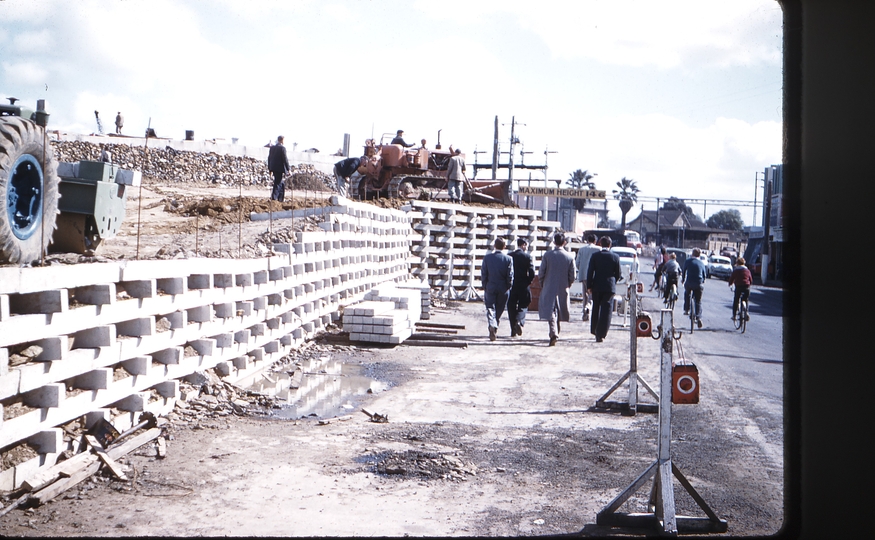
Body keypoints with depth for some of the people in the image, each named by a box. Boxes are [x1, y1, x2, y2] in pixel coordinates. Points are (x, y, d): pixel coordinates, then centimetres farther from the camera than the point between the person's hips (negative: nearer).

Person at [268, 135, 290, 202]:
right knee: (278, 183, -3)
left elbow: (269, 158, 13)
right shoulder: (282, 148, -12)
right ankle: (274, 198, -7)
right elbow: (285, 159, -14)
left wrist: (269, 168, 19)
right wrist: (288, 169, -9)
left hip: (274, 168, 8)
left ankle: (280, 199, 22)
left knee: (282, 183, 18)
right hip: (280, 169, -8)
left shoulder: (272, 147, 10)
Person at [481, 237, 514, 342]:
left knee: (490, 308, 0)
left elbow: (483, 273, -2)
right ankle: (495, 327, 20)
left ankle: (492, 326, -24)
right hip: (503, 289, 0)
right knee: (499, 309, 13)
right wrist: (508, 287, 8)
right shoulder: (508, 259, -6)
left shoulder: (487, 257, -3)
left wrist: (485, 286, 7)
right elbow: (510, 275, -6)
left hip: (490, 287, 0)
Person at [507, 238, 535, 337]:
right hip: (523, 285, -2)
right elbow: (532, 272, -10)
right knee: (523, 305, 10)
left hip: (511, 284, 2)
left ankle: (513, 330, 8)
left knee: (511, 307, 8)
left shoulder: (509, 255, 3)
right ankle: (519, 321, -17)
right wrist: (529, 281, 5)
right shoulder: (527, 256, -5)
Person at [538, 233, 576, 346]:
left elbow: (541, 273, -6)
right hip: (563, 289, 2)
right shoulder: (570, 256, -4)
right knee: (559, 311, 17)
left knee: (551, 311, -3)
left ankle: (554, 334, -20)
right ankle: (555, 334, 29)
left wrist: (542, 284, 11)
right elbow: (572, 276, -1)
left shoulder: (547, 255, -8)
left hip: (549, 288, -2)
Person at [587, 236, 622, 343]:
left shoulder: (595, 256, -3)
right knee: (606, 311, 0)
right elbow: (618, 274, 2)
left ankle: (594, 330, 29)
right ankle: (600, 334, -5)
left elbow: (590, 272, -5)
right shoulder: (615, 257, -3)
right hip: (610, 287, -1)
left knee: (596, 309, 17)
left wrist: (589, 286, 1)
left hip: (597, 286, 1)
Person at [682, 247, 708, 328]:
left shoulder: (688, 261, 2)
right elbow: (704, 274, 14)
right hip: (699, 284, 1)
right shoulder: (701, 263, 9)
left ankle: (686, 310, 25)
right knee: (698, 301, 7)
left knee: (687, 294, 30)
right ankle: (698, 318, -5)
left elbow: (684, 271, 8)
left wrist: (683, 279, 23)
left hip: (689, 283, -1)